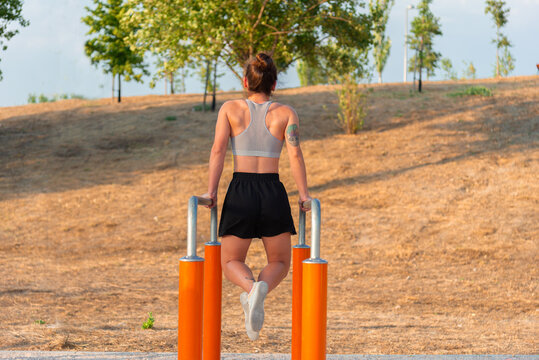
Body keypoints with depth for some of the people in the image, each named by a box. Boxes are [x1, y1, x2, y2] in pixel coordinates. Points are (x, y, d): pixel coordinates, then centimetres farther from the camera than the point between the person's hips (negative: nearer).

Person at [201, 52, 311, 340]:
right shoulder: (286, 113, 7)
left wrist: (211, 192, -5)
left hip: (240, 191, 0)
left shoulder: (230, 109, 7)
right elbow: (294, 154, -6)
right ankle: (263, 287, -20)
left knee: (231, 262, 16)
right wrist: (303, 195, -4)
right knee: (279, 263, 17)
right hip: (273, 191, 0)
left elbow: (218, 149, -4)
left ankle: (250, 287, -21)